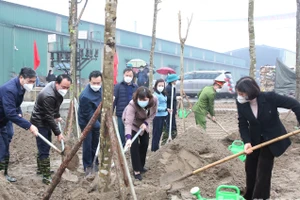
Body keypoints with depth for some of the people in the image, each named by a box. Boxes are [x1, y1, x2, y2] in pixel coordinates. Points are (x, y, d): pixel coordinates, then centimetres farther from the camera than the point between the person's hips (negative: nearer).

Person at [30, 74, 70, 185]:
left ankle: (41, 168, 36)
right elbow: (49, 117, -29)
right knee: (44, 149, -10)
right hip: (40, 122, -9)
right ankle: (46, 176, -7)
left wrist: (57, 116, 12)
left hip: (46, 121, 9)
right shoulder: (48, 96, -33)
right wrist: (58, 133, -25)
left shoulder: (58, 90, -4)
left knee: (46, 146, 20)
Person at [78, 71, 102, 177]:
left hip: (97, 121, 7)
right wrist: (100, 126, -29)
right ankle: (88, 167, 12)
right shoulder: (85, 96, -34)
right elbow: (89, 116, -28)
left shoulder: (100, 89, -10)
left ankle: (96, 164, 29)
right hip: (86, 122, -7)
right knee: (87, 145, -2)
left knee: (96, 143, 15)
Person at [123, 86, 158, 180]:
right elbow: (128, 123, -48)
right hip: (133, 123, -5)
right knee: (134, 144, -15)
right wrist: (128, 138, -60)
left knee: (145, 143, 9)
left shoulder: (154, 100, -29)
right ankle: (136, 170, -5)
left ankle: (141, 166, 29)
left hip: (144, 122, 5)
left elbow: (153, 113, -10)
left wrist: (146, 123, -26)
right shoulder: (132, 105, -42)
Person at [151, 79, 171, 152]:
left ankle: (156, 148, 27)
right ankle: (154, 149, 6)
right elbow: (155, 107, -20)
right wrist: (166, 109, -23)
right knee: (156, 134, -3)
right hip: (157, 116, -8)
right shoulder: (155, 95, -16)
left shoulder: (163, 94, 10)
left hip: (163, 116, 8)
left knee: (159, 133, 16)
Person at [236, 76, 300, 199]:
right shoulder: (241, 103, -19)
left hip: (272, 138, -4)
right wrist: (247, 142, -29)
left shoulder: (269, 97, -29)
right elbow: (243, 125, -14)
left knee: (263, 170, -5)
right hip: (254, 139, 4)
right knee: (250, 167, 14)